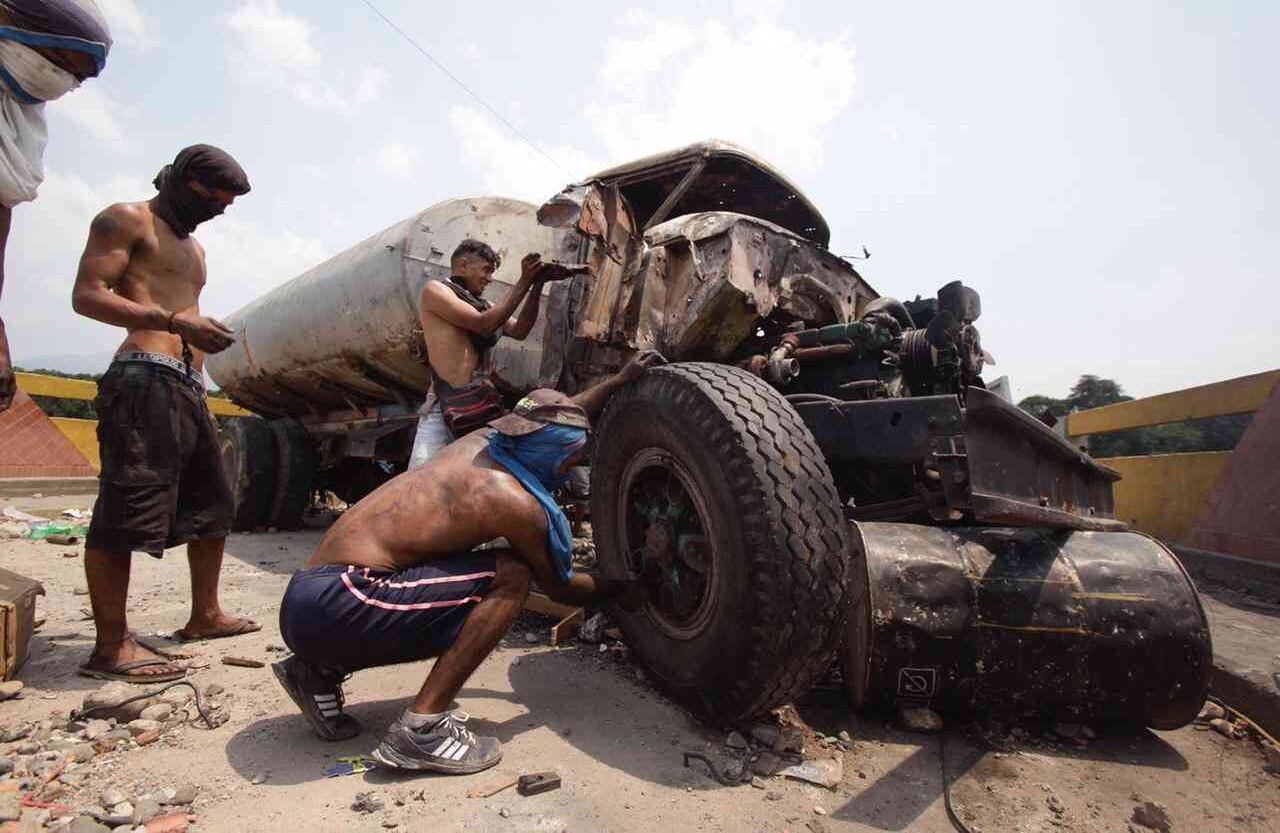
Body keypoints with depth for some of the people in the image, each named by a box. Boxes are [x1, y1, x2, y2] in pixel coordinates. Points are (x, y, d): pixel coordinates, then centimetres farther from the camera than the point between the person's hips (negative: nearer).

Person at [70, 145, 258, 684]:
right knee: (127, 509, -12)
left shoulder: (192, 247, 29)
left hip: (188, 386, 10)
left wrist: (205, 335, 14)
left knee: (212, 503, 13)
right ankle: (111, 647, -7)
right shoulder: (127, 220, 3)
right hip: (145, 379, -9)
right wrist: (175, 322, -20)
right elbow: (86, 296, -9)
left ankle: (204, 616, 24)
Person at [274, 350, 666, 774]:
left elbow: (555, 419, 28)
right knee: (510, 575, -10)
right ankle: (421, 727, -10)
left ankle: (320, 670, 20)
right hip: (336, 606, -9)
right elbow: (558, 586, 5)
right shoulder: (517, 502, -13)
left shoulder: (479, 443, 9)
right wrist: (615, 590, 22)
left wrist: (621, 378, 31)